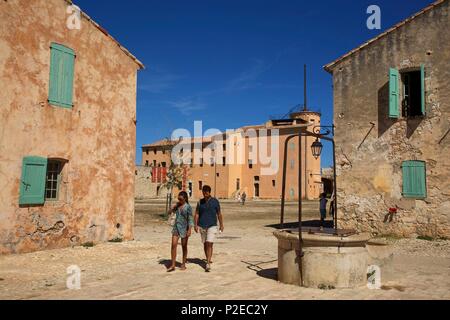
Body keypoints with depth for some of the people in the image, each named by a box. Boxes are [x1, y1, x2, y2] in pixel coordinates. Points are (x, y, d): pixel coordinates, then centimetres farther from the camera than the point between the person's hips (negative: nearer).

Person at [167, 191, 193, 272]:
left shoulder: (188, 207, -10)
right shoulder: (178, 205, 7)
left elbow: (190, 219, -13)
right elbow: (170, 212, 13)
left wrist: (189, 230, -20)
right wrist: (175, 206, -3)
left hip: (184, 228, -5)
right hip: (176, 227, 5)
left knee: (184, 246, 8)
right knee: (173, 245, -5)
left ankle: (183, 264, 21)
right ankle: (173, 265, -3)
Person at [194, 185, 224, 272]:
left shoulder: (215, 201, -1)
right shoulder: (200, 202, 4)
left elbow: (219, 214, 6)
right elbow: (196, 214, 2)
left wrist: (221, 225, 10)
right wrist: (195, 225, -9)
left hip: (212, 226, -3)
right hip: (202, 226, 3)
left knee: (209, 244, -13)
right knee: (205, 244, 12)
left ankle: (208, 264, -15)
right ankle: (208, 260, 30)